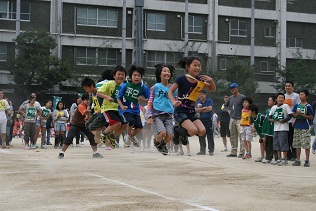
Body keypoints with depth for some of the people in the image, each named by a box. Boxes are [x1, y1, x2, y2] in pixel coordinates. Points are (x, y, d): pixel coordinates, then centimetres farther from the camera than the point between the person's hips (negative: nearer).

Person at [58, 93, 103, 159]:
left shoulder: (88, 106, -3)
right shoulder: (81, 106, -25)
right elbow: (86, 113, -40)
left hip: (84, 124, 6)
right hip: (75, 124, -6)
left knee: (92, 137, -6)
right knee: (69, 138, -15)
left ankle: (95, 153, 2)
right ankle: (62, 153, -3)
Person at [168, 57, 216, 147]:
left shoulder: (199, 80, 5)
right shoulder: (182, 79, -10)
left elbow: (213, 90, 15)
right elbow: (170, 91, -5)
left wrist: (211, 81, -6)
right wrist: (174, 102, -24)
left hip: (191, 112, 6)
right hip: (180, 111, -6)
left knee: (202, 131, -13)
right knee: (193, 130, -26)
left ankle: (183, 133, 14)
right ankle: (178, 130, 5)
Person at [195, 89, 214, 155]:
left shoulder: (209, 101, 1)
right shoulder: (198, 102, 14)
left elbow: (210, 108, -13)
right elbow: (197, 110, 0)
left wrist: (201, 110, -4)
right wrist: (204, 108, -11)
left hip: (208, 120, -5)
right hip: (201, 120, 5)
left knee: (210, 136, -5)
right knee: (201, 136, 6)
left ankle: (211, 150, -3)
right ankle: (202, 150, 13)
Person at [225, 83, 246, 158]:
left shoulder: (242, 97, -3)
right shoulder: (230, 98, 15)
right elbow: (225, 106, 30)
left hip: (239, 119, -7)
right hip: (232, 119, 7)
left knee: (241, 137, -9)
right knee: (233, 137, 9)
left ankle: (242, 152, -8)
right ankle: (233, 152, 15)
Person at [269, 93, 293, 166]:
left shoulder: (285, 106, -6)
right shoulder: (274, 107, 10)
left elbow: (290, 115, -10)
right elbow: (270, 115, 21)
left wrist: (284, 120, -17)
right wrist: (270, 119, 1)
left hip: (283, 128, -6)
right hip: (276, 128, 6)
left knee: (283, 143, -7)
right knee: (276, 144, 11)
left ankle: (284, 159, -2)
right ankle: (279, 158, 22)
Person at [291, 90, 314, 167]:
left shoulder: (308, 106, -6)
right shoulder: (297, 105, 9)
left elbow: (311, 117, -9)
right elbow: (293, 115, 10)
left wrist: (301, 114, -16)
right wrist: (297, 114, -12)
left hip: (305, 128, -5)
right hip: (297, 127, 5)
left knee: (306, 145, -4)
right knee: (297, 145, 9)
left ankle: (307, 161, 3)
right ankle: (298, 160, 17)